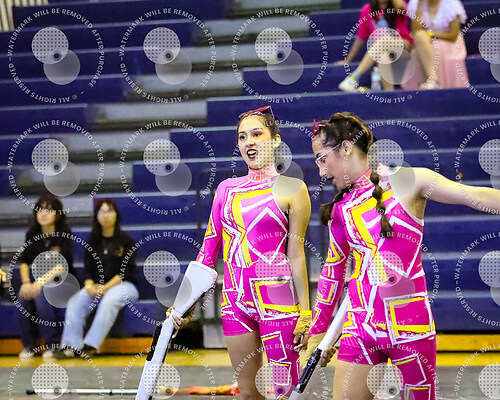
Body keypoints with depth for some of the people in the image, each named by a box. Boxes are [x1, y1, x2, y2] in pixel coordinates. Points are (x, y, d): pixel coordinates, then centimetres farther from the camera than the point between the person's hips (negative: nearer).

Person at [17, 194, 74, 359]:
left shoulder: (64, 234, -9)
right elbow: (24, 261, 4)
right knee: (24, 296, -28)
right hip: (36, 274, 4)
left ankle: (52, 344, -22)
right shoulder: (32, 234, 5)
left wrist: (40, 282, -30)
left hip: (60, 279, -4)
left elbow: (61, 265, -19)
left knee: (41, 295, -34)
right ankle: (28, 344, -16)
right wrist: (26, 282, -15)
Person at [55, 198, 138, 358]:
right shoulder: (93, 240, 14)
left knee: (109, 300, -36)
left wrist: (106, 288, -17)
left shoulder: (125, 240, 1)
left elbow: (126, 271, -7)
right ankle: (70, 345, -32)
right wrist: (90, 286, -11)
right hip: (96, 286, 4)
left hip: (123, 285, -4)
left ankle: (91, 345, -41)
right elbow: (88, 269, 12)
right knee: (76, 301, -23)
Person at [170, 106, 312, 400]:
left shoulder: (292, 189, -1)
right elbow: (209, 249, 14)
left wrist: (305, 313, -6)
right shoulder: (227, 188, 12)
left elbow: (295, 255, -3)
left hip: (277, 297, -5)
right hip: (235, 298, 5)